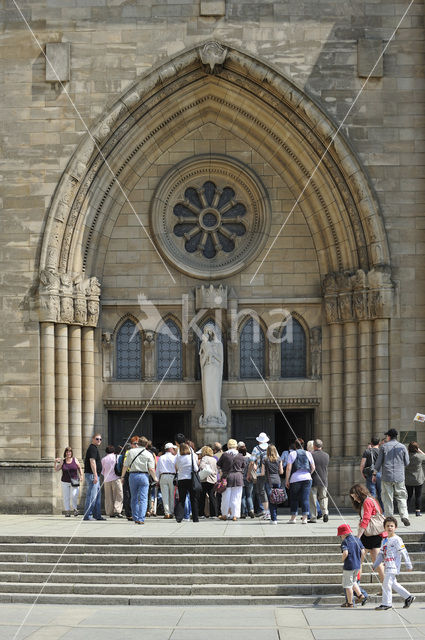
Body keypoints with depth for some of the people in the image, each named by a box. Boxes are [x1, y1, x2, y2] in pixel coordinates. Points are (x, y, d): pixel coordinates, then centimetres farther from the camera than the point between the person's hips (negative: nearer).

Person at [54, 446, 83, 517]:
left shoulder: (75, 460, 1)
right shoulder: (62, 461, 1)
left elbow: (79, 468, 12)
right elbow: (56, 469, 0)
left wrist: (81, 476, 2)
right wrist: (55, 462, -14)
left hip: (74, 482, -1)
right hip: (65, 482, 1)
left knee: (74, 496, -13)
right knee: (66, 497, 0)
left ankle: (75, 509, 9)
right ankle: (67, 512, 8)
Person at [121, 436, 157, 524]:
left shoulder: (130, 452, 5)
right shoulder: (148, 454, -1)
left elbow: (125, 466, 4)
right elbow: (151, 469, -7)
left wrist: (122, 476, 15)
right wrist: (155, 478, 7)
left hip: (133, 476, 2)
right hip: (144, 476, -2)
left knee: (134, 498, 14)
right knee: (143, 499, -2)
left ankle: (135, 518, 17)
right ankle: (141, 519, -11)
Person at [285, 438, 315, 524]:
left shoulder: (292, 454, 1)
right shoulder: (308, 454, 9)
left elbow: (288, 468, -5)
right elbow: (313, 468, 10)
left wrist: (287, 480, 1)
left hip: (295, 479, -2)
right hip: (307, 478, 2)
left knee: (294, 499, 9)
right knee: (305, 498, 1)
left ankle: (293, 517, 11)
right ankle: (305, 518, -3)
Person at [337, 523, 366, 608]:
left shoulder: (345, 542, -13)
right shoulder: (357, 540, 6)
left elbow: (345, 553, -27)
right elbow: (363, 552, 6)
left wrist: (343, 559, -7)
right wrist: (360, 562, 16)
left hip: (349, 566, -7)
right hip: (357, 565, 7)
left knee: (348, 585, 4)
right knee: (353, 581, 27)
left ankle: (350, 603, 9)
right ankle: (360, 595, 14)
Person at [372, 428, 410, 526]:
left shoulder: (384, 446, -1)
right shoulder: (402, 447, 2)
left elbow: (378, 462, 0)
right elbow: (407, 462, 6)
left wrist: (374, 474, 8)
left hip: (386, 477, -1)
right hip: (399, 477, 1)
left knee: (387, 499, 4)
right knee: (401, 497, 8)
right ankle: (404, 516, -10)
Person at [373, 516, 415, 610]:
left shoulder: (397, 540, -8)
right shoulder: (384, 541, 15)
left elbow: (404, 553, -8)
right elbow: (381, 554, 20)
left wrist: (408, 565, -8)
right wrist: (375, 565, 16)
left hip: (393, 566, -8)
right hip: (387, 566, 8)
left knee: (387, 584, -10)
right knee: (393, 584, 12)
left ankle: (386, 603, -4)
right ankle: (408, 597, 24)